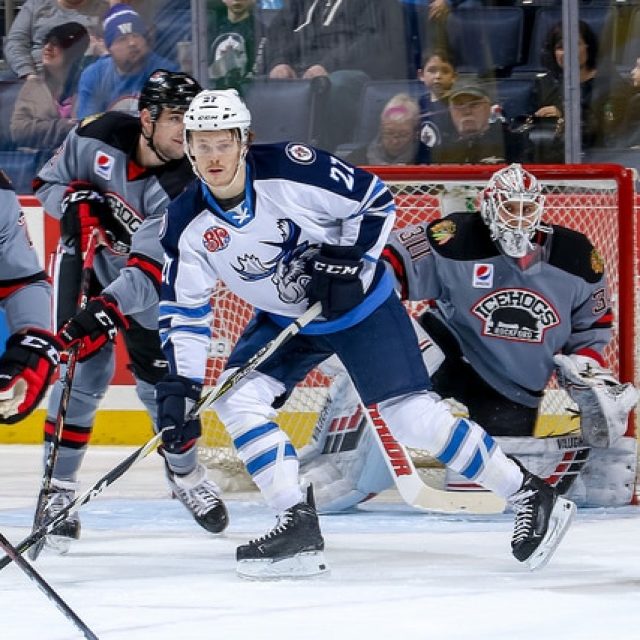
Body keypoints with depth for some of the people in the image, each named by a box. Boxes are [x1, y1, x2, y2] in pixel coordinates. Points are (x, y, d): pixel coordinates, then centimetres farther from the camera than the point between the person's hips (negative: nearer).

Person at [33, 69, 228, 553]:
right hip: (86, 262, 0)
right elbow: (48, 184, -3)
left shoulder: (184, 186, -28)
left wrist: (105, 312, -47)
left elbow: (149, 272, -35)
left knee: (161, 380, 1)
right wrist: (79, 201, -25)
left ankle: (184, 471, 28)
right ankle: (60, 488, -5)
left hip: (144, 281, 0)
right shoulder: (97, 138, -21)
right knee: (85, 373, -12)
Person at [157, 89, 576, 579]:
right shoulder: (186, 224, -14)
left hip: (360, 304, -5)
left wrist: (345, 261, -24)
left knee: (411, 415, -12)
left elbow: (375, 200, -16)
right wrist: (178, 388, -16)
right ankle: (299, 526, -12)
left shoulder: (289, 169, -27)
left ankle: (531, 497, -1)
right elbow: (184, 311, -7)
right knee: (236, 400, -14)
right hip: (284, 319, 5)